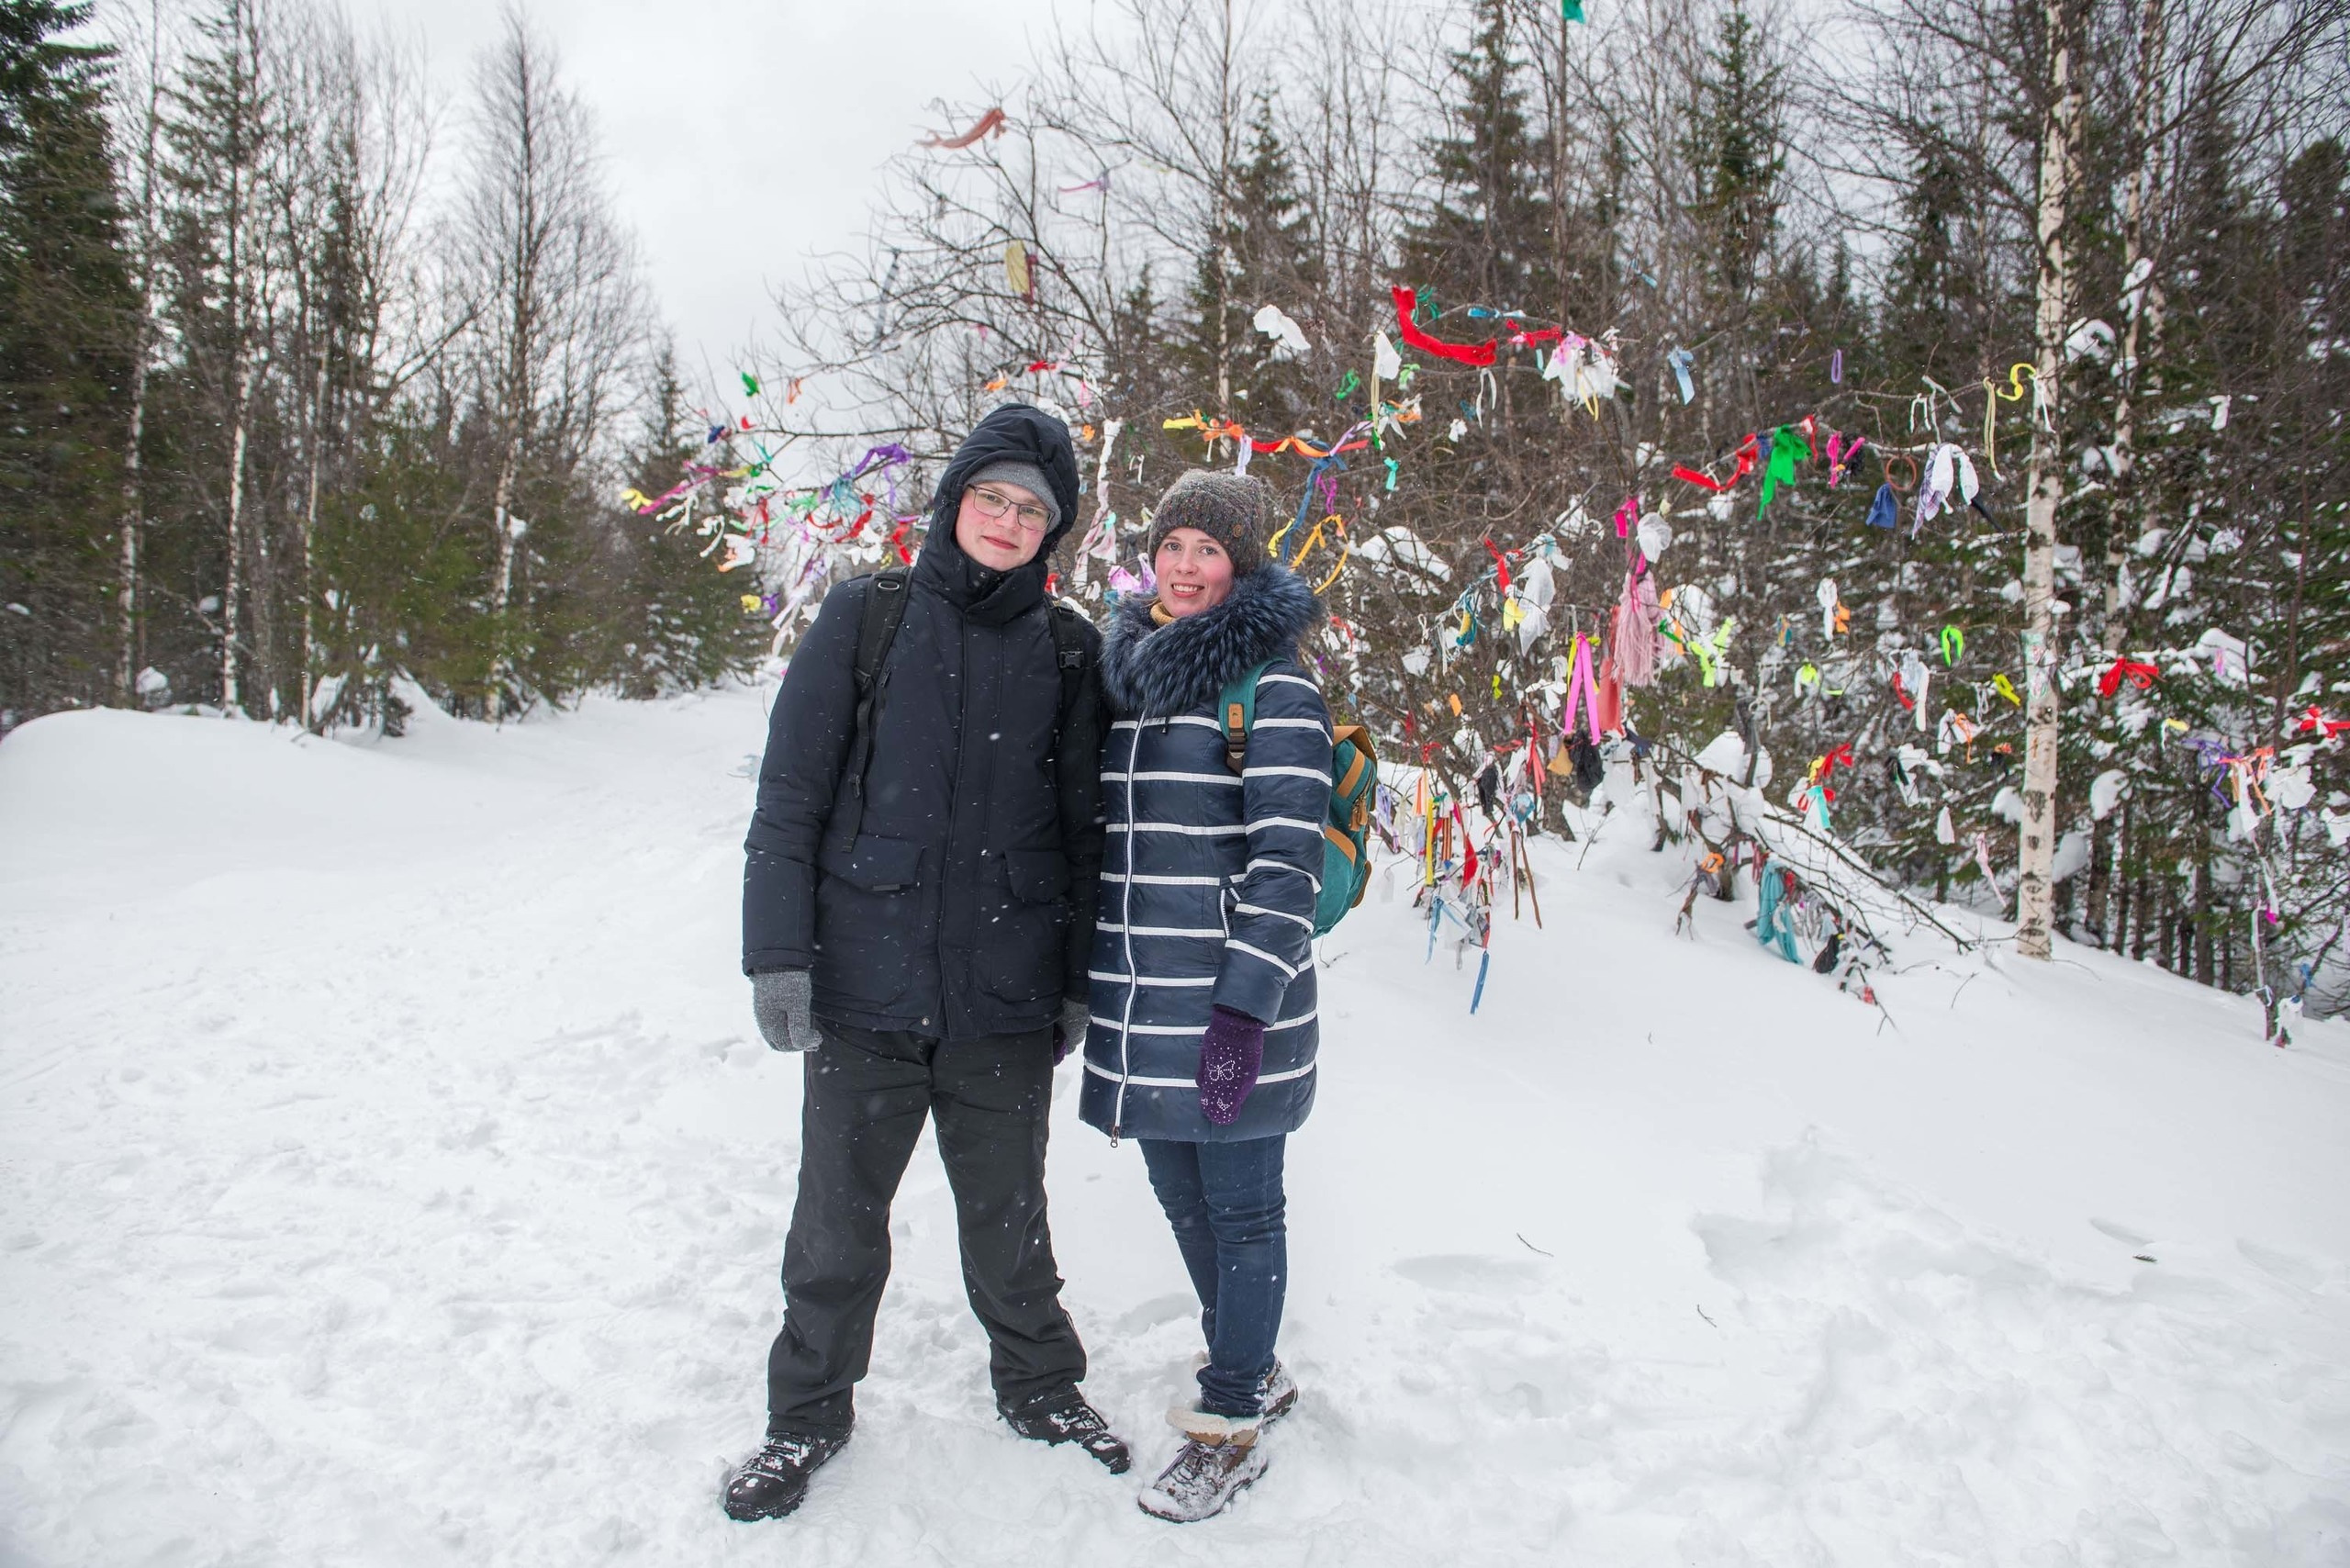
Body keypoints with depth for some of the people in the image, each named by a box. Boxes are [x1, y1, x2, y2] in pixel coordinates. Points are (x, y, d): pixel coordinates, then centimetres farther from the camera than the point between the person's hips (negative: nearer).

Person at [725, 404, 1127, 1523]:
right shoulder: (865, 620, 0)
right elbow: (788, 798, -1)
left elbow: (1083, 828, 8)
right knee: (838, 1227, 12)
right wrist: (777, 954, -6)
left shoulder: (1067, 652, 4)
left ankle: (1038, 1386, 38)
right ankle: (808, 1417, 33)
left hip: (1006, 1001, 1)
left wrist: (1079, 979, 8)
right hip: (865, 987, -1)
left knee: (1008, 1219, 15)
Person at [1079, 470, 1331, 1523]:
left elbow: (1289, 859, -14)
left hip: (1234, 1006, -7)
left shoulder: (1273, 685, -9)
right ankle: (1253, 1371, 39)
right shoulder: (1125, 674, 12)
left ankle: (1231, 1423, 23)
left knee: (1241, 1207, 6)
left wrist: (1244, 1007, -20)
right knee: (1182, 1199, 18)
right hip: (1140, 1011, 7)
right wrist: (1088, 982, 18)